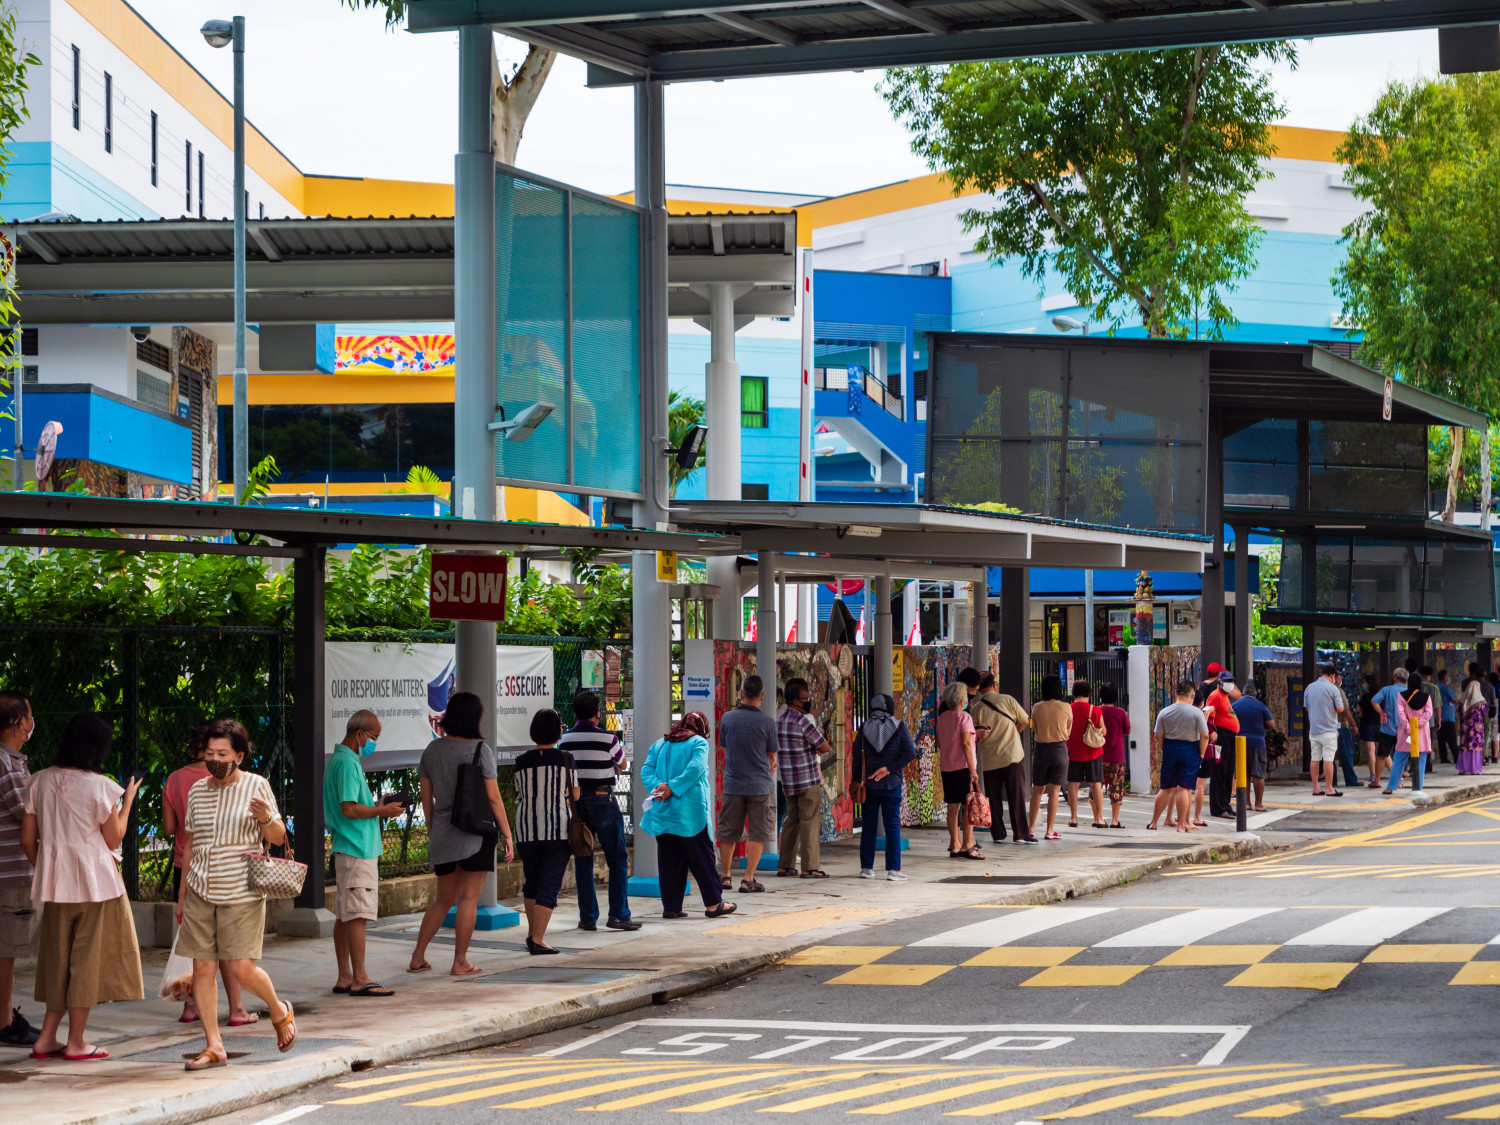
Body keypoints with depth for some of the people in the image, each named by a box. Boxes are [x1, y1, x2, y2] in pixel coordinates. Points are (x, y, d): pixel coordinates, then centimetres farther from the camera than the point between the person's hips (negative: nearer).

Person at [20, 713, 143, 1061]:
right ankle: (76, 1042, 6)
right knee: (87, 958, 3)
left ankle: (47, 1038, 13)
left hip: (54, 884, 5)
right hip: (94, 881, -5)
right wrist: (128, 801, 7)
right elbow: (114, 839, -3)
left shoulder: (41, 781, 3)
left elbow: (28, 839, 5)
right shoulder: (99, 786, -11)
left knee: (59, 957, 14)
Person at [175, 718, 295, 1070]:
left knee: (242, 969, -8)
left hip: (241, 893, -4)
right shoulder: (197, 791, 11)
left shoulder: (257, 786, -1)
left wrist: (266, 818, -21)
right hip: (201, 893, 4)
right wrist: (183, 890, 20)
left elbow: (278, 838, 1)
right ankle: (213, 1046, 4)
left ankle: (279, 1011, 22)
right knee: (203, 968, -2)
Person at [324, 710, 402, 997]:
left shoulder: (337, 761, 17)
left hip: (346, 848, 11)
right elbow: (349, 809, -21)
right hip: (358, 850, -11)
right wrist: (381, 811, -9)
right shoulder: (347, 764, -15)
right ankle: (360, 979, -8)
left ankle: (345, 978, 14)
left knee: (345, 916, 11)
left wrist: (375, 806, 15)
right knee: (357, 916, -8)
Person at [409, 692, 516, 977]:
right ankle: (460, 962, 2)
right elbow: (493, 797, -11)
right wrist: (507, 835, -5)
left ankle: (417, 958, 14)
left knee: (443, 899, 16)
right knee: (468, 899, 1)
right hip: (476, 833, -5)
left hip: (443, 835, 5)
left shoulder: (432, 750, 4)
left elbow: (426, 798, 8)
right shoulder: (480, 750, -10)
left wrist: (432, 833, 20)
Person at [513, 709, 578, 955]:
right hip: (557, 829, -3)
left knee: (531, 882, 20)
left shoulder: (522, 761, 0)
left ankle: (532, 932, 28)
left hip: (526, 829, 3)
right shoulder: (564, 759, -6)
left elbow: (519, 796, 6)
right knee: (549, 884, 0)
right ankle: (538, 939, -7)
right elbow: (575, 796, 0)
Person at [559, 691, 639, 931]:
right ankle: (618, 914, -4)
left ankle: (588, 917, 8)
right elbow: (621, 765, 7)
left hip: (575, 802, 4)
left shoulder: (564, 740, 1)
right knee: (617, 859, 3)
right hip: (603, 800, -3)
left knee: (582, 861, 8)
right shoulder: (608, 738, -9)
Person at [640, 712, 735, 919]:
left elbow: (646, 771, 3)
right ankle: (713, 903, 9)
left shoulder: (659, 745, 14)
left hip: (663, 813, 4)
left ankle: (671, 905, 6)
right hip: (691, 812, -4)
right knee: (701, 857, 3)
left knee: (669, 861, 7)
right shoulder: (699, 743, -2)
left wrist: (659, 787, -11)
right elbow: (695, 768, -17)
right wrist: (672, 788, -16)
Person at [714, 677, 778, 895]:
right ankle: (748, 880, 2)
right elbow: (772, 757, 1)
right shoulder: (766, 722, -10)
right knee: (757, 833, 5)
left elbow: (725, 749, 9)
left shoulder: (727, 719, -3)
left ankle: (725, 876, 22)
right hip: (760, 786, -3)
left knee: (728, 833, 13)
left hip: (733, 784, 3)